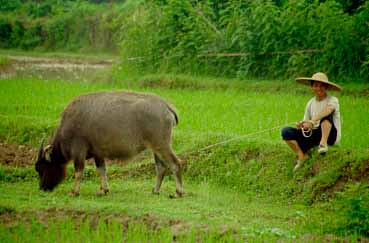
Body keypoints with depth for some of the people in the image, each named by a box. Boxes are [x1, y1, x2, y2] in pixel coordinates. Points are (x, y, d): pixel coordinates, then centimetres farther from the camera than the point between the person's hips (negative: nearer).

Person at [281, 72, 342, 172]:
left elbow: (328, 109, -32)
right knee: (286, 131, -12)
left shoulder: (332, 100, -7)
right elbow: (306, 124, 11)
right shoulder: (310, 103, 11)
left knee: (326, 114, -32)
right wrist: (301, 125, -16)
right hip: (315, 135, 5)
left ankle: (323, 143, -39)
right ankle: (301, 156, -4)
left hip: (331, 135, -5)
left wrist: (312, 122, -47)